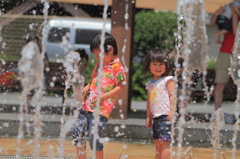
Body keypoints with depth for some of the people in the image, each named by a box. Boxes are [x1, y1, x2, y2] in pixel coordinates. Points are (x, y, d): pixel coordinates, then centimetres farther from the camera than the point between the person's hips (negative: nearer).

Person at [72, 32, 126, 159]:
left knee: (94, 137, -11)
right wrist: (86, 88, 5)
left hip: (101, 109, -8)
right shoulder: (99, 64, 16)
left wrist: (104, 96, -19)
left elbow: (121, 86, -11)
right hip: (87, 106, 8)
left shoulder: (117, 66, -8)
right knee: (77, 132, 9)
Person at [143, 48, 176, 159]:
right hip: (155, 117, 8)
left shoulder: (168, 80, -3)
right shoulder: (150, 84, 18)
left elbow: (172, 96, -10)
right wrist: (148, 116, 20)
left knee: (164, 143, -12)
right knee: (157, 143, 10)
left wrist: (172, 110, -19)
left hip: (165, 116, -8)